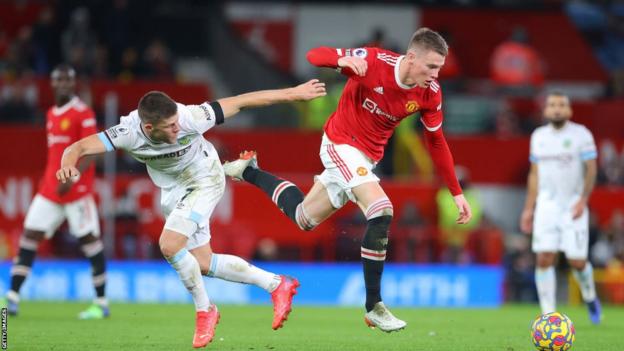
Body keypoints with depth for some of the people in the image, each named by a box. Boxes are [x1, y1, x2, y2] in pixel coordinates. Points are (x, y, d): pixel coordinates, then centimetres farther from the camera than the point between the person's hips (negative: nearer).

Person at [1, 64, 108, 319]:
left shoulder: (83, 113, -8)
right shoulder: (51, 114, 15)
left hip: (77, 190, -7)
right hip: (49, 188, 7)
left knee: (89, 240, -3)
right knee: (29, 235, -1)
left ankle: (101, 303, 3)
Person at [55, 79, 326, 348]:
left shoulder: (189, 118, -34)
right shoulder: (128, 132, -29)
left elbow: (241, 102, -26)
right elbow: (80, 147, -31)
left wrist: (294, 93, -22)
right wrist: (68, 164, -56)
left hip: (203, 181, -5)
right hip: (172, 191, 5)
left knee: (170, 245, -22)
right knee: (203, 264, 10)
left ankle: (204, 311, 0)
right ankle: (276, 285, 25)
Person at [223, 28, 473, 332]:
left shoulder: (430, 93, -10)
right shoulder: (374, 61, -25)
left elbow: (436, 142, 3)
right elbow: (315, 55, -20)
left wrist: (457, 193, 2)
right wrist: (343, 59, -43)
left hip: (368, 156, 7)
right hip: (341, 144, -7)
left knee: (303, 218, 18)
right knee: (381, 212, -25)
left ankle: (248, 171, 42)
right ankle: (373, 307, -15)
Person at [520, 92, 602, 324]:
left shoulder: (581, 134, -4)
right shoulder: (539, 136, 10)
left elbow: (591, 169, -7)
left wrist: (583, 200, -19)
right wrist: (528, 208, 14)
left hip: (573, 206, -3)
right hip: (547, 204, 3)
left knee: (577, 261, -5)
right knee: (544, 259, -9)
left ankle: (590, 297, 26)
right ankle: (548, 313, -3)